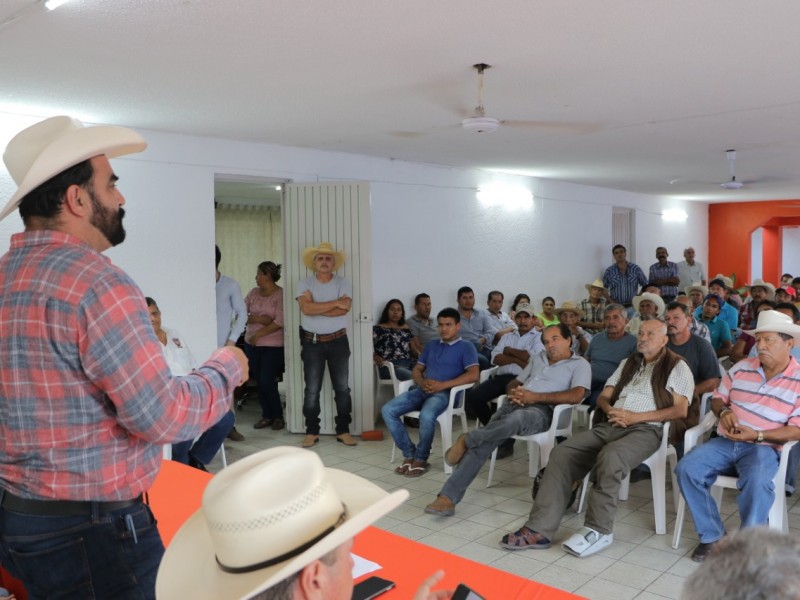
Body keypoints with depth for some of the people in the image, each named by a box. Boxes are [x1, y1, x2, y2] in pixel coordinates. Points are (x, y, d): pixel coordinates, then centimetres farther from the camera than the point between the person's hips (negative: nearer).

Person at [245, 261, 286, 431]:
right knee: (260, 381, 8)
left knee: (267, 382, -7)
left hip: (273, 345, -5)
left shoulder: (281, 295, -9)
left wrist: (258, 334, -14)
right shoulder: (253, 292, 7)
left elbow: (279, 322, -16)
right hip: (252, 344, 5)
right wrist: (257, 319, -15)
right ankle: (267, 415, 20)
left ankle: (278, 416, 11)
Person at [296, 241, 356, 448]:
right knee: (312, 389, 3)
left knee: (342, 388, 5)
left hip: (338, 341, 1)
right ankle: (311, 432, 13)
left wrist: (316, 308, -15)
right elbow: (306, 309, -18)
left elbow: (344, 310, -16)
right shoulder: (304, 284, -1)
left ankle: (343, 431, 15)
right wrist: (336, 302, -16)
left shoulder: (344, 283, 0)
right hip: (312, 343, 0)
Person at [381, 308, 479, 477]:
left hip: (445, 393, -6)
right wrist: (422, 383, -3)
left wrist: (443, 385, -17)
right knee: (388, 410, -17)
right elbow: (416, 370, 23)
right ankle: (409, 454, -7)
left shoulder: (466, 347, 6)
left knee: (426, 415, -38)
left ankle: (421, 459, -14)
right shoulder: (431, 345, 25)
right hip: (423, 390, 6)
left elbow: (473, 375, -9)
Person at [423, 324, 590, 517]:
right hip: (516, 404, 5)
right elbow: (515, 381, 31)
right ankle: (448, 497, -25)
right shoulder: (538, 358, 30)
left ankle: (467, 440, -18)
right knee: (482, 443, -21)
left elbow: (576, 396, -7)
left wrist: (536, 397, -14)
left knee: (517, 418, -41)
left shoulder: (579, 364, 11)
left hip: (542, 410, -5)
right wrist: (513, 392, 4)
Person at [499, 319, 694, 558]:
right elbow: (603, 396, 22)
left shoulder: (676, 366, 7)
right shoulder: (628, 363, 25)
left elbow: (680, 410, -5)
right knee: (562, 452, -17)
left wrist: (635, 417, -13)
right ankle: (540, 528, -21)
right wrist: (610, 410, -3)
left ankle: (598, 530, -23)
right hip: (609, 426, 6)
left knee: (610, 457, -38)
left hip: (645, 429, -6)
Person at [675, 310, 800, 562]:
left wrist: (756, 435, -21)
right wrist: (724, 412, -6)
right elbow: (717, 398, 18)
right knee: (686, 469, -20)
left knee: (756, 482, -37)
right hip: (725, 442, 4)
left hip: (764, 447, -4)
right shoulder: (741, 367, 8)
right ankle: (711, 535, -7)